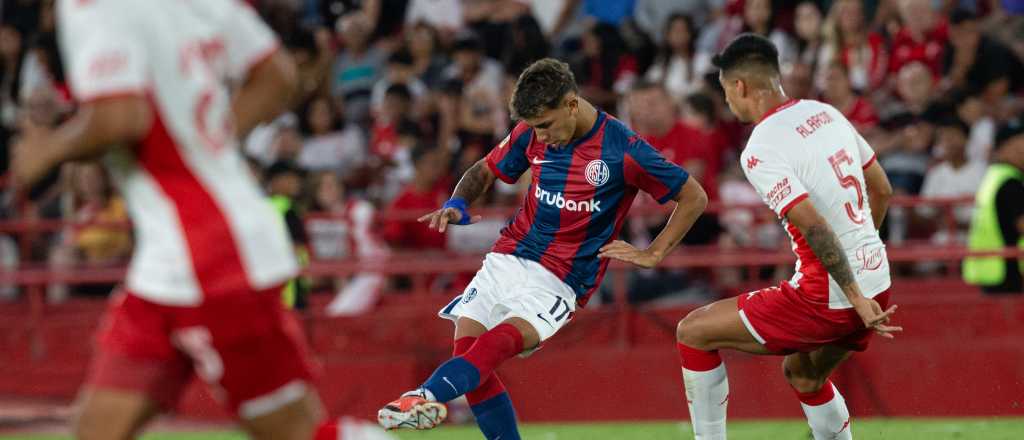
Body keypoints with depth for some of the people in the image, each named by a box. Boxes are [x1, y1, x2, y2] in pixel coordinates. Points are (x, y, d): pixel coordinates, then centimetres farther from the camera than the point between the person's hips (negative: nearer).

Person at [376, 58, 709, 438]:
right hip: (507, 259, 6)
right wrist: (457, 204, -3)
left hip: (560, 281, -6)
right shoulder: (533, 134, 3)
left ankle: (426, 397, -54)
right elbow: (485, 170, 19)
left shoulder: (624, 150, -10)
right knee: (466, 347, -12)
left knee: (498, 343, -30)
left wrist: (653, 255, -7)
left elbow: (694, 198, -1)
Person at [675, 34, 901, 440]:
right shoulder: (826, 113, 8)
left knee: (693, 332, 4)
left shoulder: (760, 150, -16)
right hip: (876, 280, 8)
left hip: (828, 299, -8)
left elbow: (815, 227, -25)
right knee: (803, 375, 32)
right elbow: (882, 190, 17)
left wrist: (856, 298, -22)